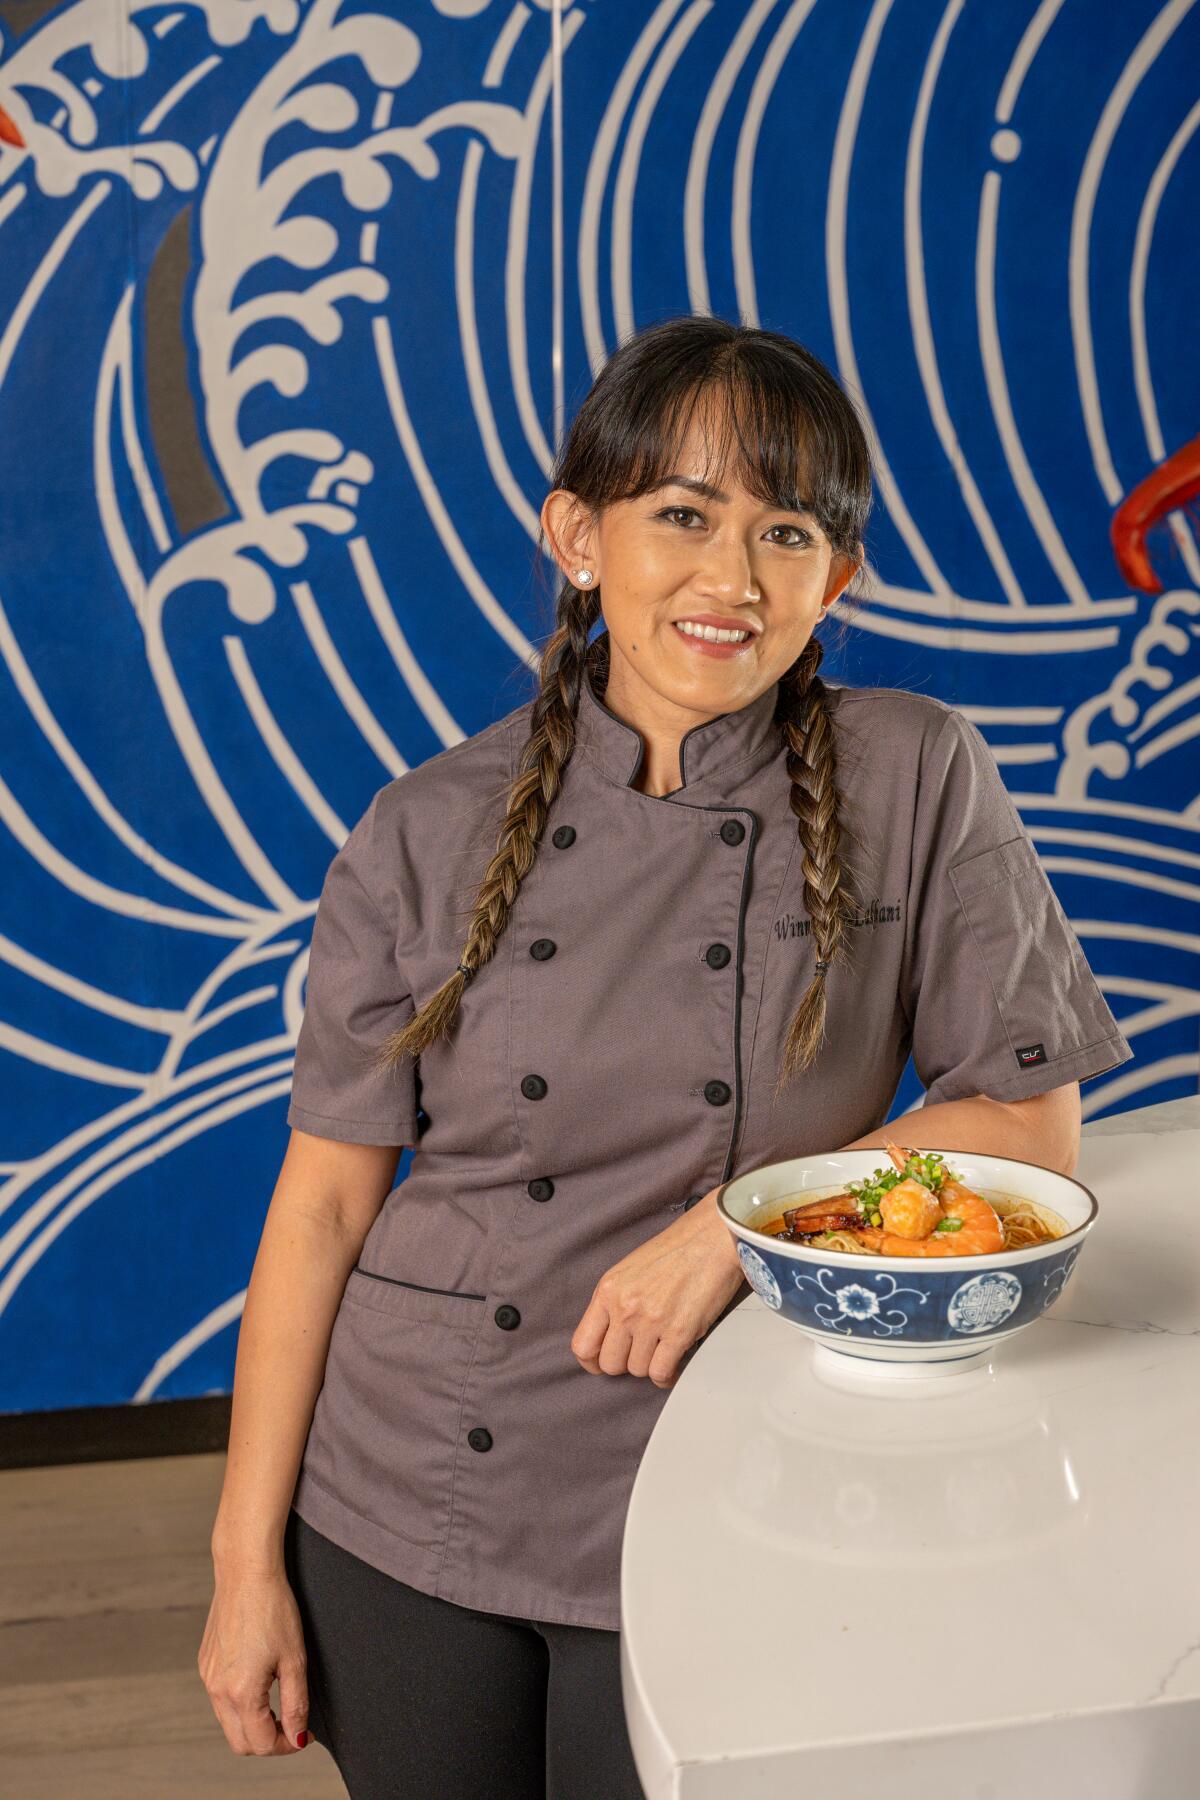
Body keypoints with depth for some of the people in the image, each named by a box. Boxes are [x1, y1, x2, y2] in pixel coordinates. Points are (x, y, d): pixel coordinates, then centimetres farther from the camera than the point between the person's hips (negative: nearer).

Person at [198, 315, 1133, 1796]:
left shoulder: (916, 783, -7)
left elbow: (1031, 1129, -4)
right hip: (403, 1512, 1)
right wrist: (248, 1558, -3)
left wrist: (743, 1219, -18)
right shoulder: (432, 831, -5)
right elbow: (327, 1196, -2)